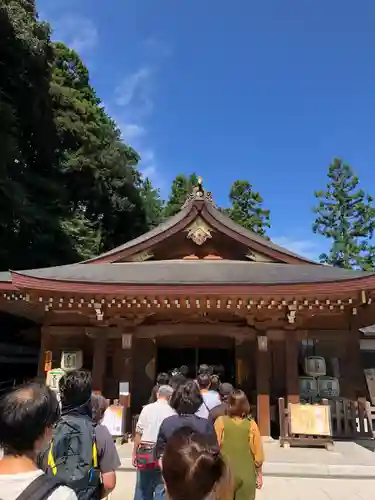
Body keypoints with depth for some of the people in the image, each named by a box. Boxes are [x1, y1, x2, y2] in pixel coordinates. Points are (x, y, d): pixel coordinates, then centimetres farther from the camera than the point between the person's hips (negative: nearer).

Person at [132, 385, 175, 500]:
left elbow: (138, 433, -2)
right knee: (161, 489, 9)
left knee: (142, 488, 14)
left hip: (145, 451, 2)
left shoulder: (147, 408, -2)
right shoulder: (172, 413, -5)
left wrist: (134, 453, 5)